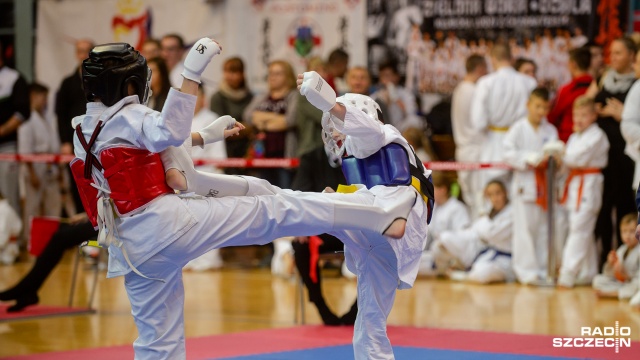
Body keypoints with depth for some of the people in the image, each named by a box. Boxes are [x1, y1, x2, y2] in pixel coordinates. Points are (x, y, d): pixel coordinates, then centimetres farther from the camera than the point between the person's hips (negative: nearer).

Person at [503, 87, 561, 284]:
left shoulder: (550, 131, 6)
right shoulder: (518, 129, -3)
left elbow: (555, 153, 4)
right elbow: (509, 153, -8)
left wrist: (549, 160, -18)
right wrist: (529, 160, -18)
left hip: (544, 184, 4)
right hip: (525, 182, -3)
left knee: (544, 229, 8)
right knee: (525, 227, -4)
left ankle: (542, 269, 16)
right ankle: (526, 270, 0)